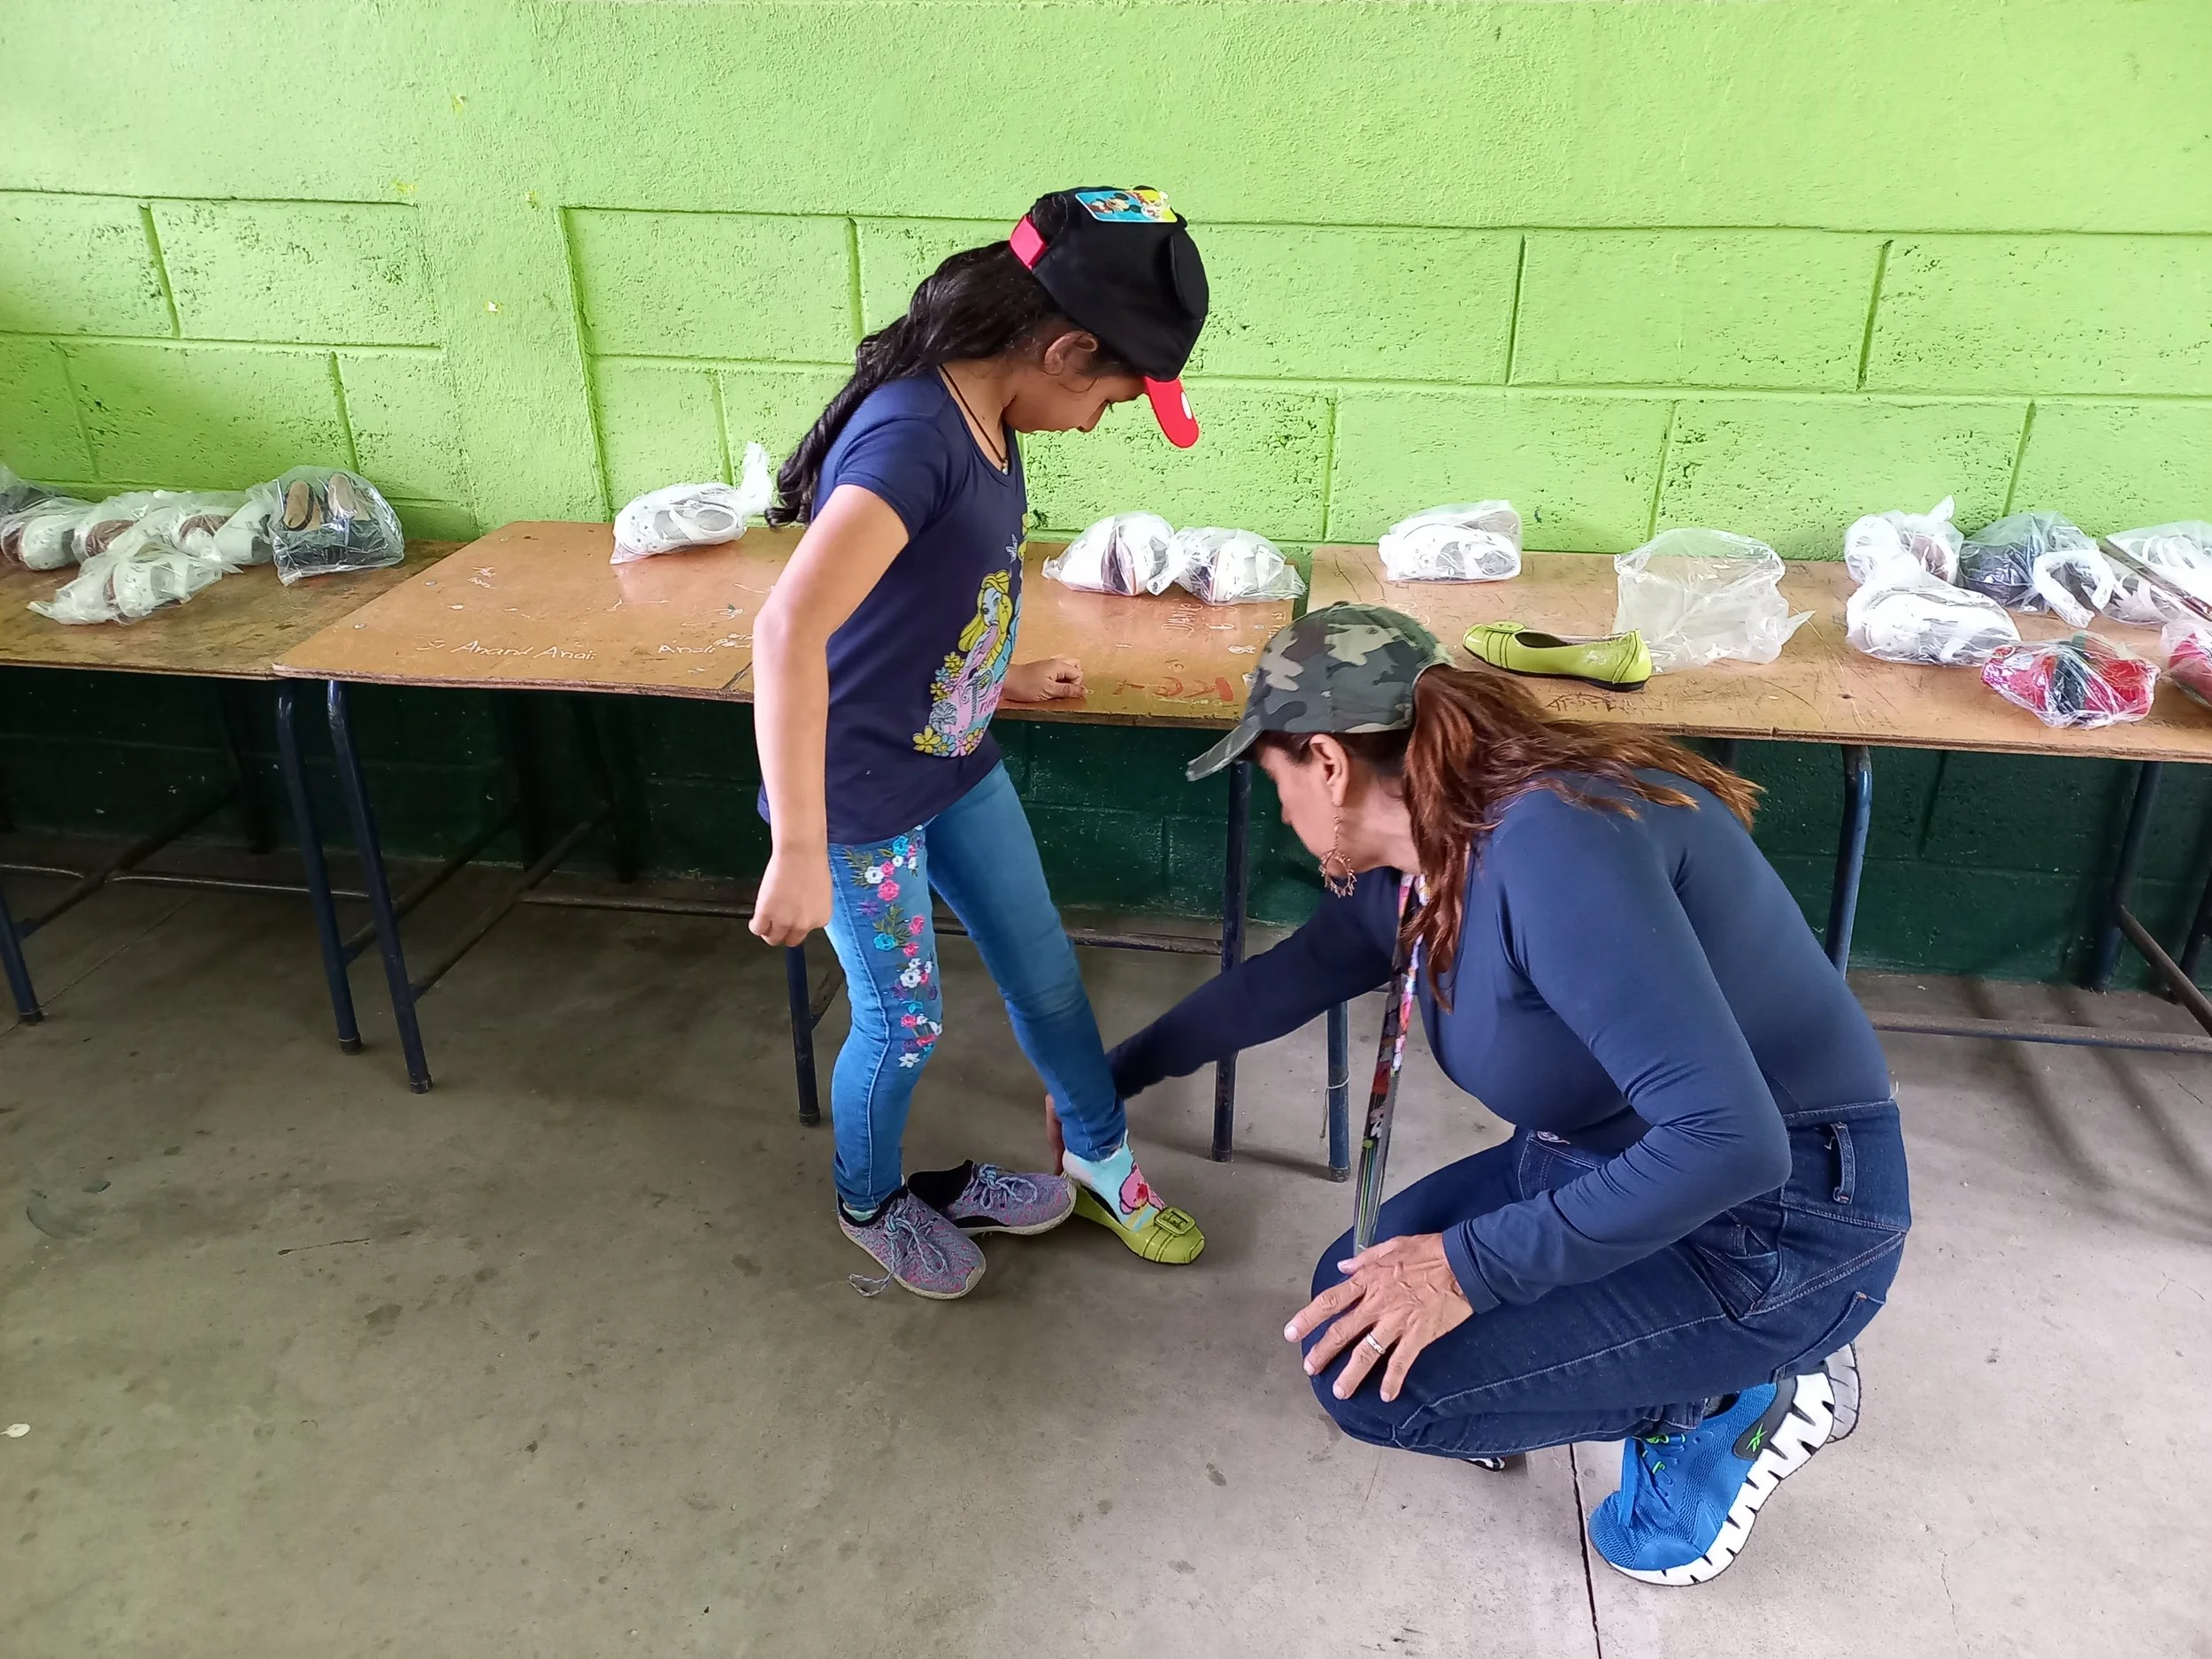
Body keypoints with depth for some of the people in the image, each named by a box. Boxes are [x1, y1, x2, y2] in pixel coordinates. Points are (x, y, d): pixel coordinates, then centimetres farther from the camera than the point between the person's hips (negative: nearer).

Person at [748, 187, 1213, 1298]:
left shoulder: (986, 419, -1)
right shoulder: (913, 435, -30)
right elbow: (789, 630, -41)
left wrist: (1002, 679, 27)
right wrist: (799, 852, -42)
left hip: (958, 764, 8)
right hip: (861, 795, -8)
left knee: (1044, 973, 19)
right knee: (904, 1021, 12)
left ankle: (1100, 1159, 43)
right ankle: (869, 1204, 41)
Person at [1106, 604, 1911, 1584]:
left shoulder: (1549, 844, -30)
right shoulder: (1404, 872, -1)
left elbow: (1727, 1137, -34)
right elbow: (1279, 982, 18)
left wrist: (1470, 1265, -28)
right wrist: (1113, 1080, 30)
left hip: (1776, 1219, -9)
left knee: (1369, 1372, -18)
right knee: (1358, 1301, 11)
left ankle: (1725, 1400, 2)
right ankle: (1700, 1359, 14)